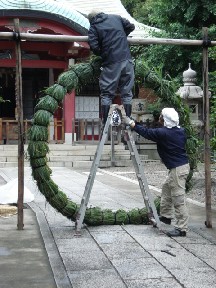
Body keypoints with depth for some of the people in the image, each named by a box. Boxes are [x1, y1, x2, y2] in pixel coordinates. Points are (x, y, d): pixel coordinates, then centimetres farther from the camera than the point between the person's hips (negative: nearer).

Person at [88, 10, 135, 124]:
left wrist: (102, 54, 11)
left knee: (106, 94, 6)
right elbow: (131, 26, 18)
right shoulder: (115, 17, 14)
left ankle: (105, 123, 5)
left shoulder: (93, 27, 4)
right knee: (127, 92, 10)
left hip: (111, 63, -3)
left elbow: (94, 47, -8)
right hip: (126, 59, 3)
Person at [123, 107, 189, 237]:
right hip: (178, 167, 10)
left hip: (178, 169, -10)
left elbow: (146, 132, -5)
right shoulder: (181, 131, 5)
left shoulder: (163, 133, -18)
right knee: (166, 189, 25)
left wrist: (131, 123, 8)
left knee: (179, 200, -5)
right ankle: (166, 216, 36)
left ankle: (182, 228, -1)